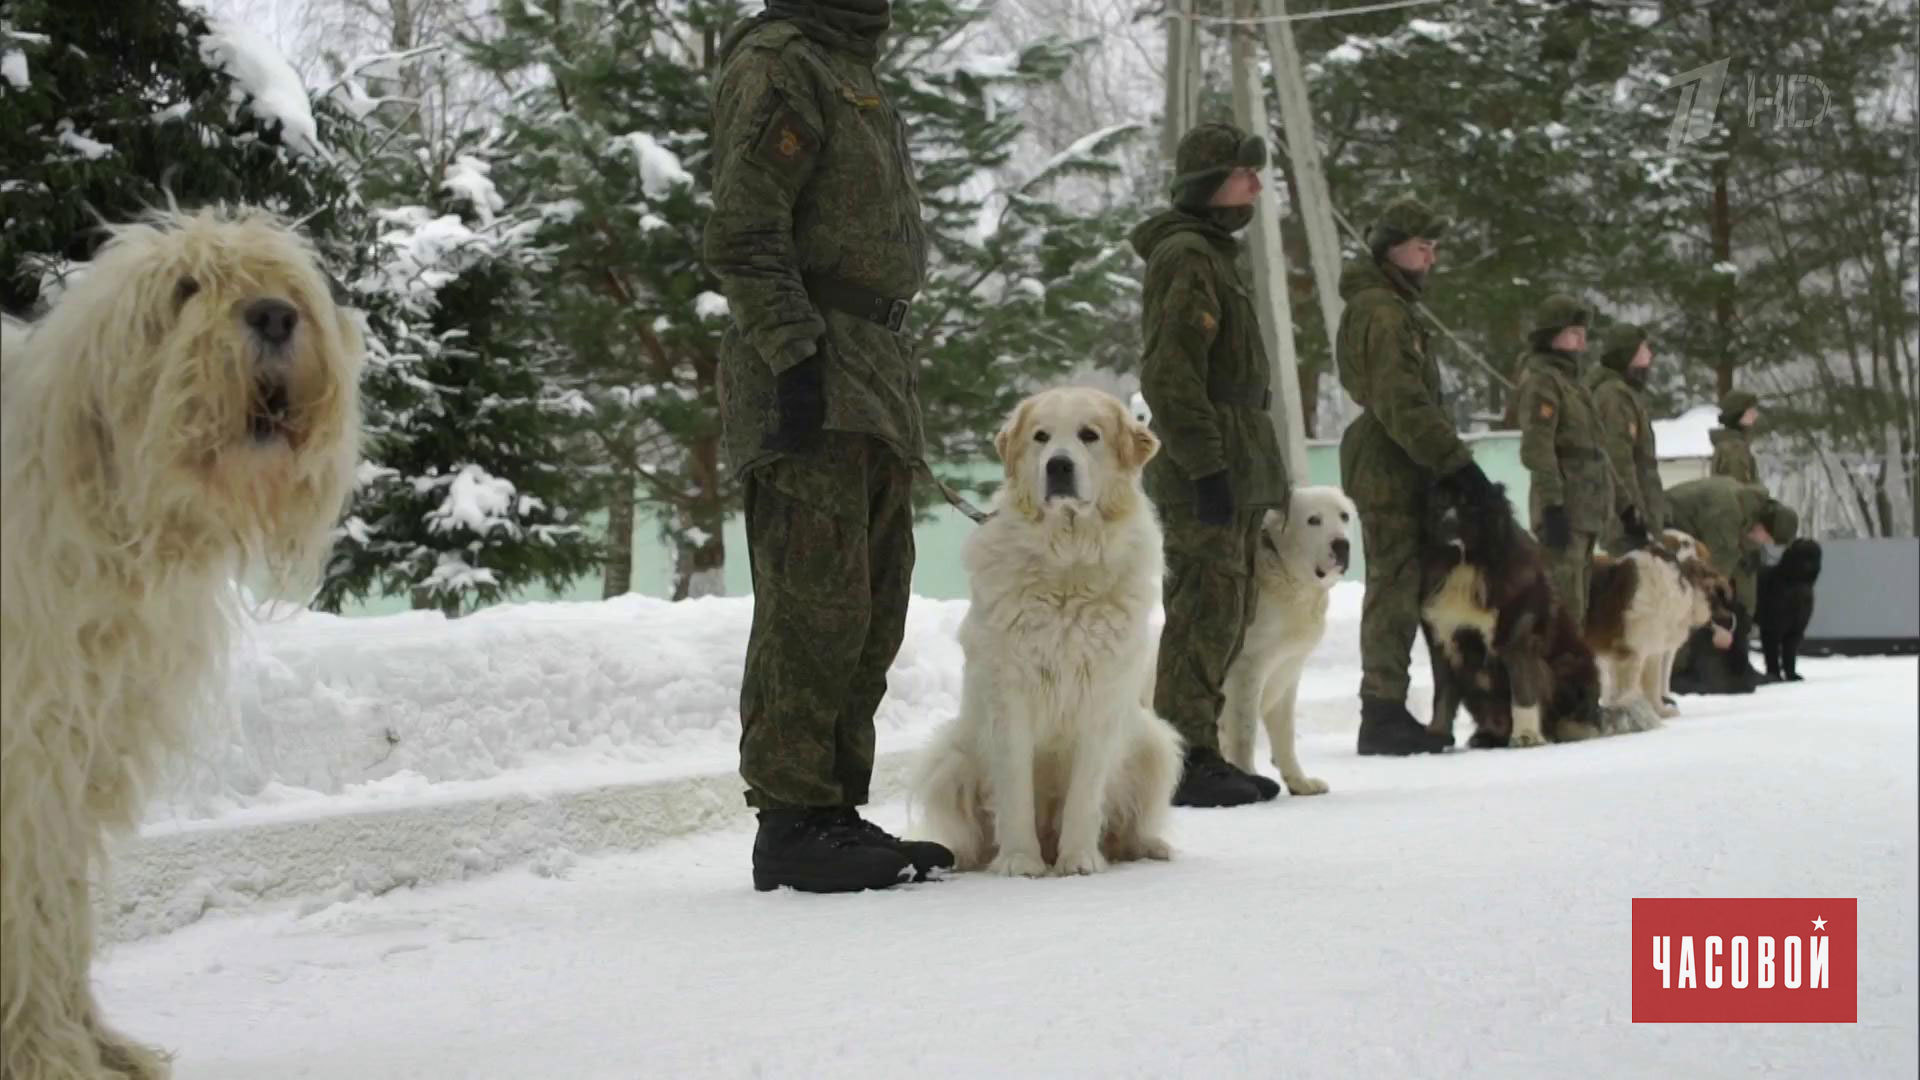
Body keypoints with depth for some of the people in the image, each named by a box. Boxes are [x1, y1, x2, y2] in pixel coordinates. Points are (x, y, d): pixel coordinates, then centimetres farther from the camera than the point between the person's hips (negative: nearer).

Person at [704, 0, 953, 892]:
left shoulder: (849, 74, 25)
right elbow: (742, 236, -16)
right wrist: (797, 357, -23)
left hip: (872, 381, 10)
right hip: (812, 380, -10)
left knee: (871, 612, 10)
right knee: (816, 606, -10)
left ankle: (838, 812, 16)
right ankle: (791, 825, -6)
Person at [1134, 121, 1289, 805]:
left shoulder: (1211, 255, 23)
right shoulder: (1186, 257, -11)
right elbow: (1169, 376, -20)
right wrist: (1205, 465, -24)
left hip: (1233, 472, 11)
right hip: (1209, 471, -11)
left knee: (1223, 619, 13)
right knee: (1205, 615, -10)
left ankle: (1202, 756, 19)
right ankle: (1184, 762, -6)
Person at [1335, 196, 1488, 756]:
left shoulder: (1390, 306, 22)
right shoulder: (1381, 311, -12)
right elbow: (1401, 405, -21)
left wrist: (1451, 466, 17)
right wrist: (1458, 464, -22)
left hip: (1399, 470, 11)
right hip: (1390, 467, -11)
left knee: (1398, 587, 11)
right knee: (1396, 587, -9)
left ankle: (1385, 712, 16)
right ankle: (1384, 714, -6)